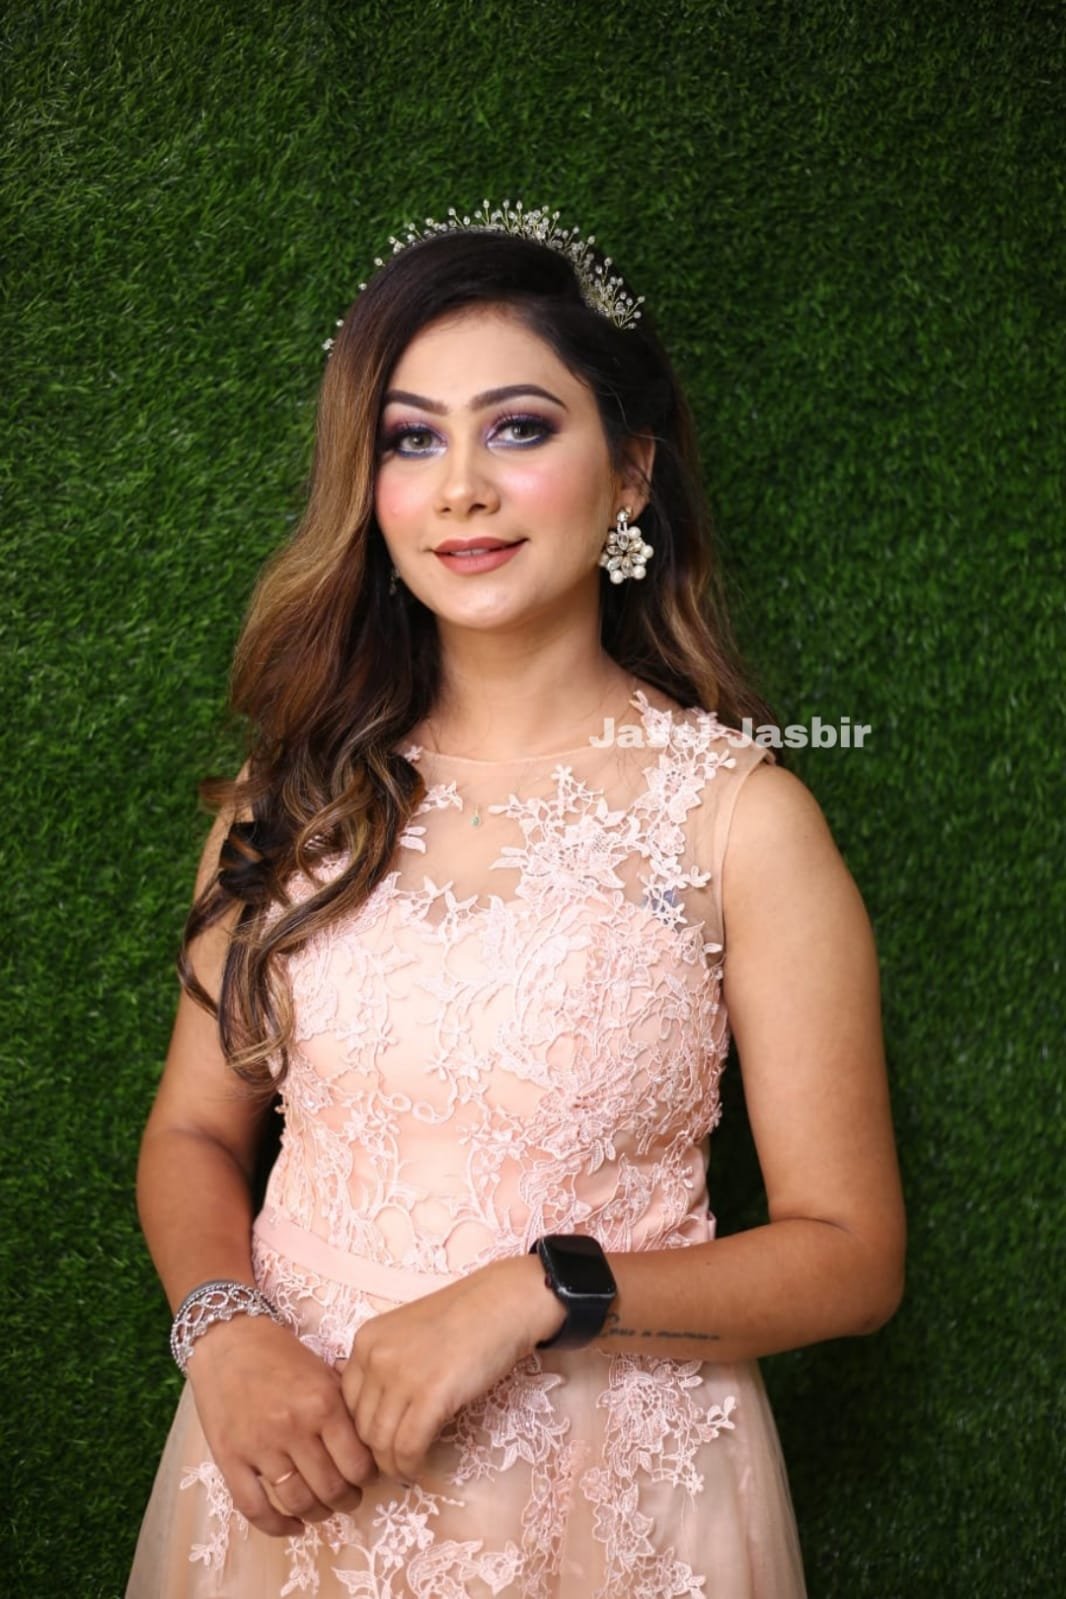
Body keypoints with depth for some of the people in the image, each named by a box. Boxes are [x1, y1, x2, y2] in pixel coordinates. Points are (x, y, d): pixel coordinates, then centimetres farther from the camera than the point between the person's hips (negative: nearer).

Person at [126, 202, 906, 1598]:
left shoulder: (739, 816, -12)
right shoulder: (297, 793, -1)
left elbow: (850, 1256, -10)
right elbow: (195, 1130, 4)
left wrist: (536, 1296, -20)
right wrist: (224, 1331, -14)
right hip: (295, 1473, 3)